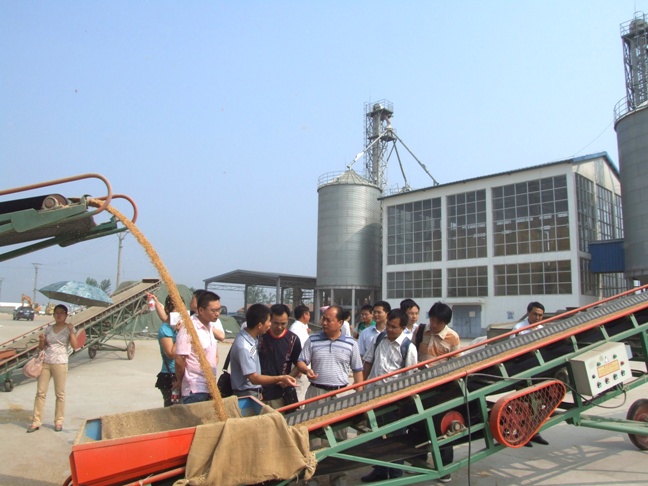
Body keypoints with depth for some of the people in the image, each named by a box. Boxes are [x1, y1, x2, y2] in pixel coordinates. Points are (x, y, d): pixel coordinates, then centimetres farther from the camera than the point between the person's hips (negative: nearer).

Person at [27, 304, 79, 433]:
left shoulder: (69, 329, -1)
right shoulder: (49, 329, 10)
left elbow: (75, 346, -13)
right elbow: (41, 348, 12)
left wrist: (71, 331, -21)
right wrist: (41, 340, -8)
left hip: (60, 363, -4)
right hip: (45, 362, 4)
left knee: (60, 393, 4)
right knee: (40, 392, 4)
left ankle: (59, 421, 13)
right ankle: (36, 421, 10)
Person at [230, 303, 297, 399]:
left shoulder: (253, 338, 1)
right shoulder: (243, 347, -27)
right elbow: (253, 378, -25)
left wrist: (258, 390, 11)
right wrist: (280, 378, -29)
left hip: (255, 392, 8)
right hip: (246, 395, -8)